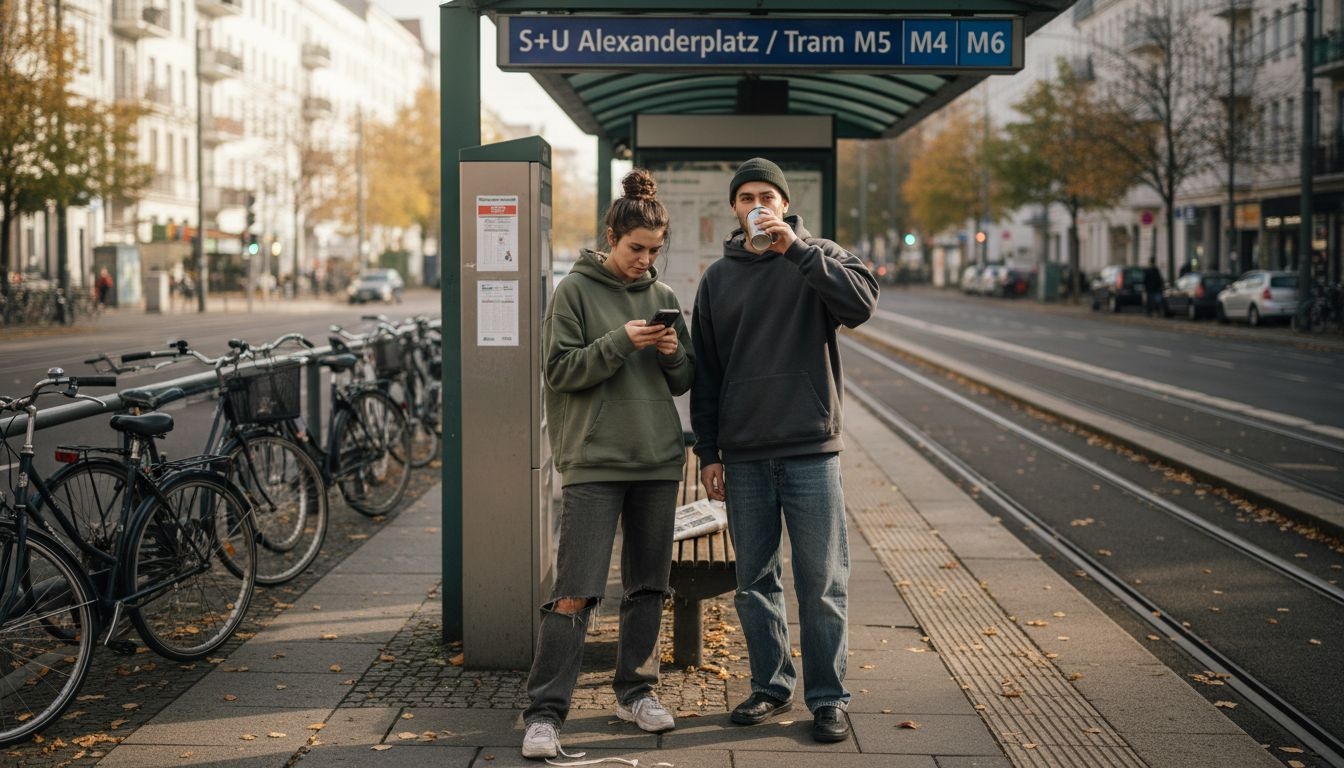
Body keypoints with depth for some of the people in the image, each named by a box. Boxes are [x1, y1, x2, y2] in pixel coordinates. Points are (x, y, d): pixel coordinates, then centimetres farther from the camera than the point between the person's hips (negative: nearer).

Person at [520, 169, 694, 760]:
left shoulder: (662, 295, 11)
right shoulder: (576, 291, -2)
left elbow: (684, 380, 13)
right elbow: (560, 371, -8)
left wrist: (673, 354, -8)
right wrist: (620, 342, -19)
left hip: (658, 461, 5)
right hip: (593, 461, -5)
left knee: (649, 585, 12)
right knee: (575, 592, -9)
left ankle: (635, 691, 26)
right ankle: (545, 712, -5)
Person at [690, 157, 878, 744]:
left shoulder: (819, 258, 3)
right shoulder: (718, 278, 11)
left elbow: (861, 304, -19)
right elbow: (705, 372, 12)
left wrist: (796, 249, -23)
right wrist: (708, 452, 6)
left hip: (811, 451, -3)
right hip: (743, 457, 3)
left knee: (822, 582, 0)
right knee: (755, 581, 10)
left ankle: (828, 697, 9)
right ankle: (771, 685, 22)